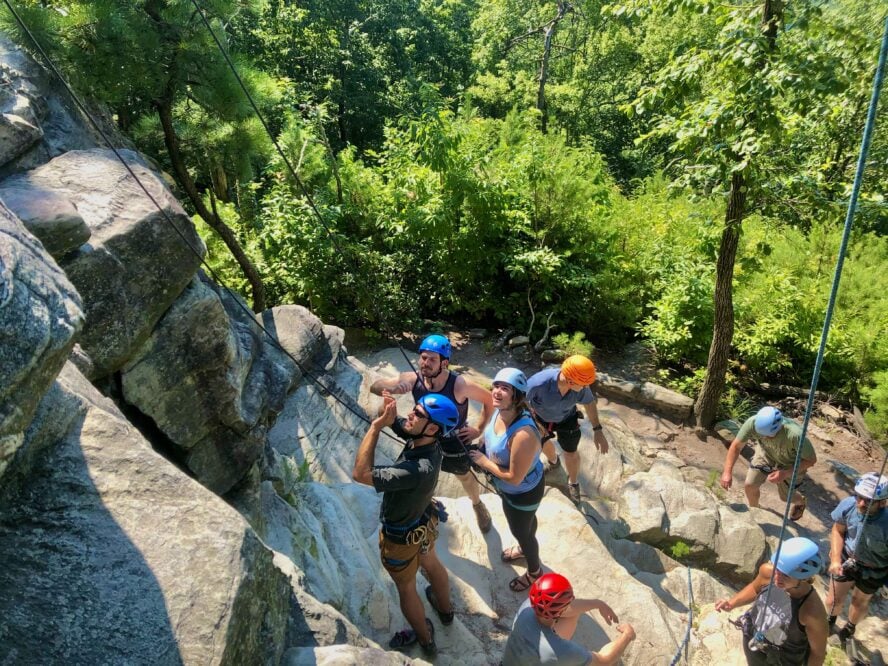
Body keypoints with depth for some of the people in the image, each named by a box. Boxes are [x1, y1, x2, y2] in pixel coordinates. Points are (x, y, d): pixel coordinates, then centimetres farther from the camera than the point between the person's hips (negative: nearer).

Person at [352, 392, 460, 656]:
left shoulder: (418, 470, -45)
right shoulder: (425, 441, -21)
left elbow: (360, 474, -44)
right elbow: (394, 421, -7)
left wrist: (377, 425, -43)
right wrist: (386, 414, -31)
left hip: (401, 535, -7)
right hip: (423, 521, 8)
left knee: (406, 588, 21)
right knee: (431, 564, 33)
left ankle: (425, 640, 47)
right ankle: (445, 609, 61)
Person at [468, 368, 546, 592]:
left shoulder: (523, 434, -44)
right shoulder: (501, 411, -19)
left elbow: (514, 477, -34)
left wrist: (484, 462, -23)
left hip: (524, 491, -7)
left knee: (520, 530, 20)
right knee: (524, 522, 35)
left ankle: (535, 572, 50)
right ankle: (525, 549, 66)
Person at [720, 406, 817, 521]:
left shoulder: (795, 435, -44)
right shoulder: (753, 422, -38)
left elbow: (811, 459, -26)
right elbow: (736, 446, -24)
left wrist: (785, 474, -33)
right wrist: (727, 472, -30)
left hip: (790, 463, -2)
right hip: (766, 452, 2)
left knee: (785, 496, 15)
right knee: (749, 485, -1)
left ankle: (801, 502, 53)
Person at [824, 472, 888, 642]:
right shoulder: (848, 505, -30)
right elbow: (838, 531, -9)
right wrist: (835, 559, -14)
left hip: (873, 570, -1)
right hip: (846, 559, 2)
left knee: (860, 602, 25)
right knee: (834, 600, 18)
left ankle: (850, 627, 58)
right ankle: (831, 618, 53)